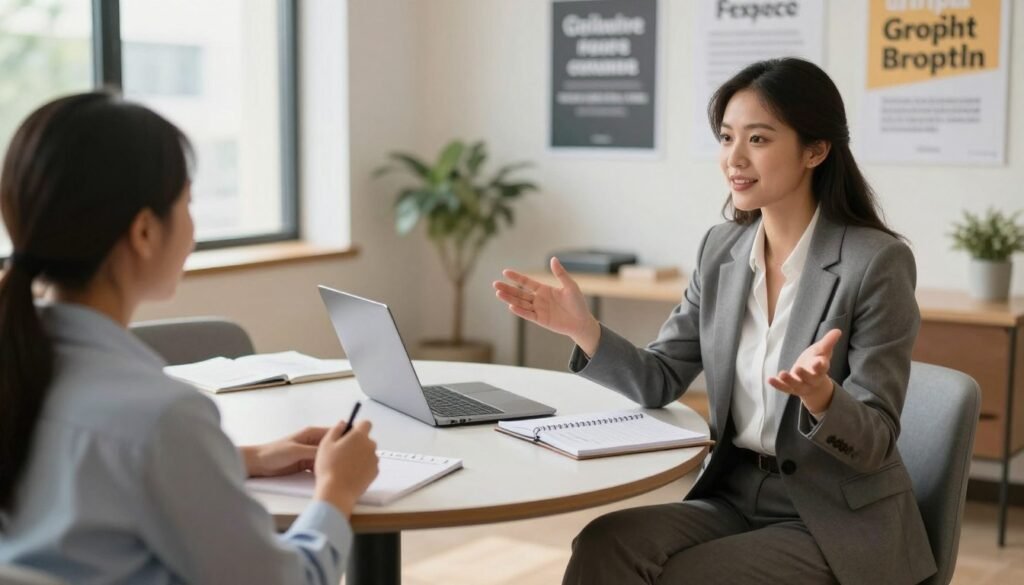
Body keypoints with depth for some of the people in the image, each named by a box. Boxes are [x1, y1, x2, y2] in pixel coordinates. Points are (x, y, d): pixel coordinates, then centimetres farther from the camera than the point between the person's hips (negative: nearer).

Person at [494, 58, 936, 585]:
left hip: (840, 526, -5)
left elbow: (874, 444, -15)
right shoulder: (722, 248, 3)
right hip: (736, 498, 5)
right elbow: (662, 382, 4)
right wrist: (582, 328, -12)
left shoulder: (877, 263, -15)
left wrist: (819, 395, -36)